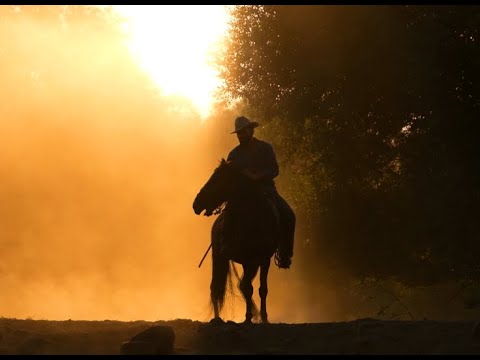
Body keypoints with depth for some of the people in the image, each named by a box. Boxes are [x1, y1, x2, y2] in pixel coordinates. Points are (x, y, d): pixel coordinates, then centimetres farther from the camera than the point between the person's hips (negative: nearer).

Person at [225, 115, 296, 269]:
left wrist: (255, 176, -21)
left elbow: (274, 170, -5)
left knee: (288, 216, -22)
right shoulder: (234, 154, 9)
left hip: (266, 190, 0)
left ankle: (284, 254, -12)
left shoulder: (266, 148, 5)